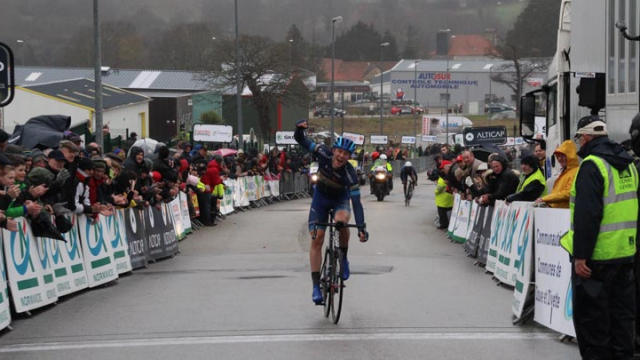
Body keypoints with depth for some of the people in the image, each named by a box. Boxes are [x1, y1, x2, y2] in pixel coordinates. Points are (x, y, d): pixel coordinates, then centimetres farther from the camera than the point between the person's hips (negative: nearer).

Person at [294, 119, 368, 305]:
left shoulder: (350, 174, -32)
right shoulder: (324, 154, -25)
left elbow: (356, 203, -33)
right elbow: (301, 141, -19)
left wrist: (361, 228, -42)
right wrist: (299, 128, -41)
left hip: (340, 199, -2)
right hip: (321, 197, 2)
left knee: (341, 220, -36)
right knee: (317, 238, -8)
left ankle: (343, 258, -11)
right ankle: (316, 286, -5)